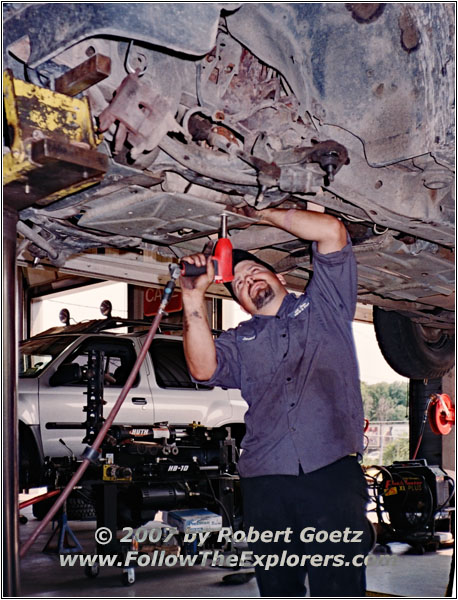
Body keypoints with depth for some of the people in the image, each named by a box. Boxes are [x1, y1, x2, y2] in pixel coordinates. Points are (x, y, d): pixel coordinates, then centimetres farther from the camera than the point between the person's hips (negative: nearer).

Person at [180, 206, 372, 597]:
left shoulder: (324, 304, 19)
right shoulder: (241, 340, 23)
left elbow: (332, 232, 8)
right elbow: (204, 368, 2)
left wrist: (264, 214, 15)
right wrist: (194, 297, -2)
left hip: (331, 472, -3)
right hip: (264, 481, 3)